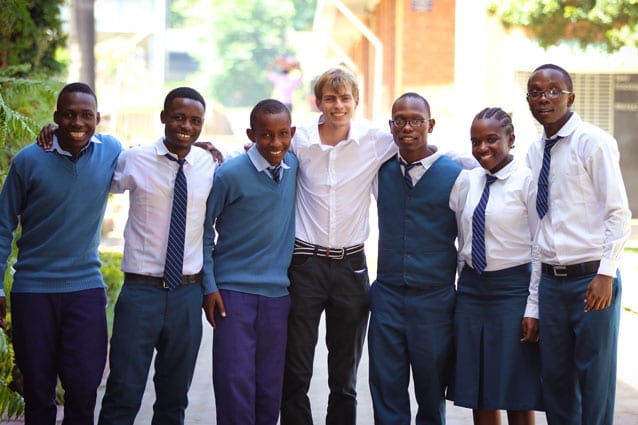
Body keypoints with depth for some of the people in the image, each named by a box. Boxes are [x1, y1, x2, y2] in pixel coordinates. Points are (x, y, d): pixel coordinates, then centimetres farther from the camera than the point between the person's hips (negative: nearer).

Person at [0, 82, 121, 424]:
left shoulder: (111, 150, -1)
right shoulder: (29, 161, -8)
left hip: (86, 286, 1)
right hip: (33, 289, -1)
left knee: (84, 387, -5)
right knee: (38, 391, 7)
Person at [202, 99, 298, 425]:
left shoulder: (294, 165, 4)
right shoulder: (230, 174, -10)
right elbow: (204, 227, -2)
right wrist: (209, 285, -6)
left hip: (278, 291, 4)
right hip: (235, 289, -4)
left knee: (270, 389, 8)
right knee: (235, 385, -5)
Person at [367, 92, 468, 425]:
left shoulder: (454, 176, -4)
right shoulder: (381, 172, 6)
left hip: (435, 298, -3)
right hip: (387, 296, 3)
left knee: (432, 396, 8)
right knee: (386, 395, 5)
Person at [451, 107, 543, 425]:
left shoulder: (527, 180, -9)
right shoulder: (468, 181, 9)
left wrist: (533, 308, -12)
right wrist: (461, 286, 15)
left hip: (512, 288, -6)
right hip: (471, 288, 6)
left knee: (517, 397, 1)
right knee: (478, 394, 9)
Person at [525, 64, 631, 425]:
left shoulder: (594, 142, -8)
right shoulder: (535, 152, 11)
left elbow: (619, 214, -10)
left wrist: (606, 274, -17)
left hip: (591, 278, -6)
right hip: (550, 281, 6)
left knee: (596, 378, 1)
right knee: (556, 378, 11)